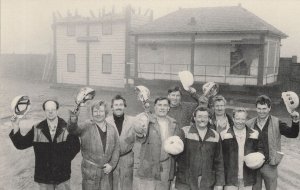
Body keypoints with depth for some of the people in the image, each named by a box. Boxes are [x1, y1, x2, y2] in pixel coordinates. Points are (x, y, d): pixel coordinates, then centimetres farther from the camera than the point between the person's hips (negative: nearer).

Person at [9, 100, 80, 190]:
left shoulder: (67, 128, -6)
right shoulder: (37, 129, -3)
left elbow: (76, 147, 0)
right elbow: (21, 144, -3)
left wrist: (65, 160, -5)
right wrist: (16, 128, -16)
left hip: (63, 175, 0)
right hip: (43, 175, 1)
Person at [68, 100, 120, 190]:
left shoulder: (112, 129, 5)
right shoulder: (87, 126, -6)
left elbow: (116, 148, 7)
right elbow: (73, 130, -25)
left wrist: (112, 164, -4)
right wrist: (73, 119, -46)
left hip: (107, 170, 3)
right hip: (90, 170, -3)